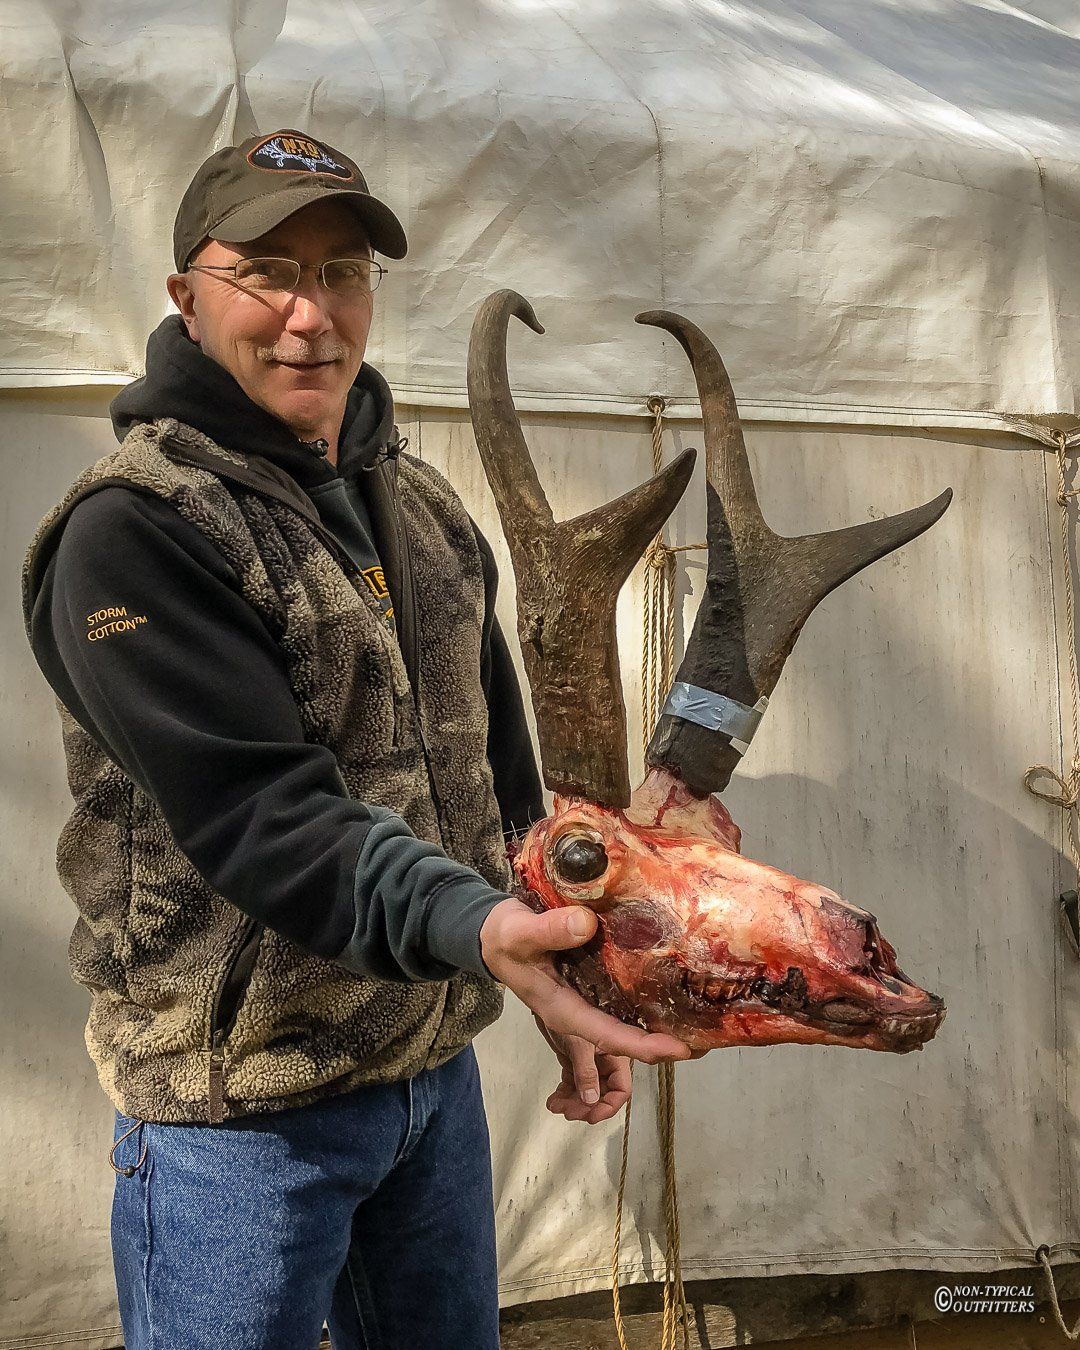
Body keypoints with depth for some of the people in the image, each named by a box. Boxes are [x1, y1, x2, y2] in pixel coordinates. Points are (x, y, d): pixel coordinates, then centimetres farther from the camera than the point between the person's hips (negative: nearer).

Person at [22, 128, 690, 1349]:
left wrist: (564, 978, 8)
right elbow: (257, 816, -26)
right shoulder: (133, 533, -16)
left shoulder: (426, 511, 8)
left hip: (437, 1066, 7)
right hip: (241, 1105, -6)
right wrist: (474, 927, -39)